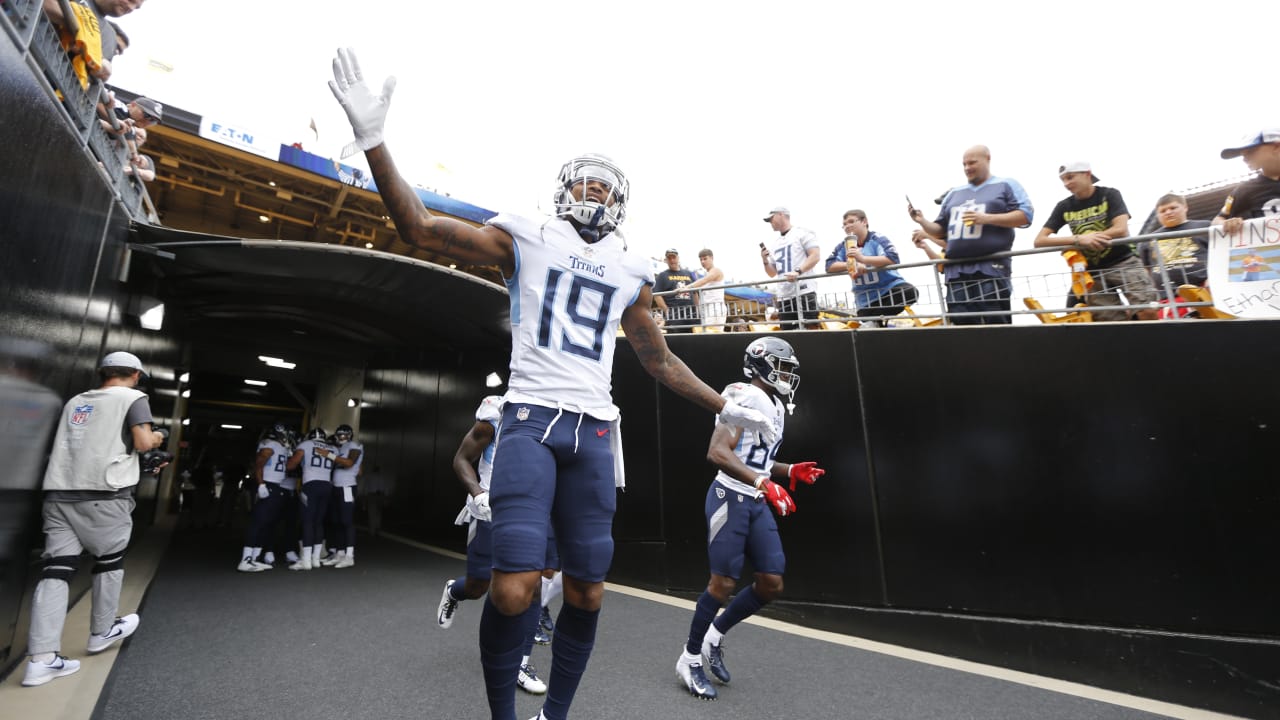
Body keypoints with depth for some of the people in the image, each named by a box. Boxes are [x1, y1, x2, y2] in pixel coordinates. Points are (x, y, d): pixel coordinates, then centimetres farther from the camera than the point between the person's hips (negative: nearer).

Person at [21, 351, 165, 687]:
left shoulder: (75, 401, 20)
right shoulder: (133, 397, 0)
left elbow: (87, 443, 26)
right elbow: (143, 443, -10)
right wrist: (156, 438, 11)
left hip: (59, 492, 6)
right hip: (104, 494, -5)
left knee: (56, 568, 2)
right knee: (109, 561, 13)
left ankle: (41, 658, -1)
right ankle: (102, 632, 26)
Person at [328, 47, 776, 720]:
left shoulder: (630, 272, 17)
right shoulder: (525, 239, 9)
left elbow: (660, 360, 23)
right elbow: (420, 228, 4)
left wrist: (724, 406, 22)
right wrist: (372, 140, -5)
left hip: (594, 431, 4)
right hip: (531, 419, -3)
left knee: (586, 593, 7)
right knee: (514, 588, -13)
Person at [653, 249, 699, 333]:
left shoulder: (688, 274, 20)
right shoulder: (663, 275, 8)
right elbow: (657, 295, -2)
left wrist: (697, 309, 10)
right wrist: (667, 311, -11)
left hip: (691, 313, 4)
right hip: (674, 314, -4)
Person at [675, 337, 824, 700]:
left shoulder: (776, 406, 16)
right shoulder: (744, 396, -14)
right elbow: (718, 453, -24)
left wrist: (790, 471, 8)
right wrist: (764, 484, -30)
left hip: (757, 503, 9)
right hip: (731, 497, -9)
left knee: (772, 584, 8)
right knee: (723, 582, -2)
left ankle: (715, 635, 27)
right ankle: (691, 658, 19)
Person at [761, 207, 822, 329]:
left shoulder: (803, 233, 5)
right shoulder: (773, 244, 22)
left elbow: (815, 255, -8)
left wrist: (798, 271, -22)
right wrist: (765, 261, 4)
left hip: (804, 293, -6)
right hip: (783, 296, 6)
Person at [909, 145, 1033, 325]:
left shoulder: (1006, 185, 10)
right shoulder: (954, 194, 24)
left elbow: (1026, 215, -2)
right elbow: (941, 230, 25)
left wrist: (987, 218, -13)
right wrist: (922, 222, 5)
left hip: (990, 269, -5)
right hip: (956, 273, 5)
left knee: (995, 328, -8)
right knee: (962, 326, 3)